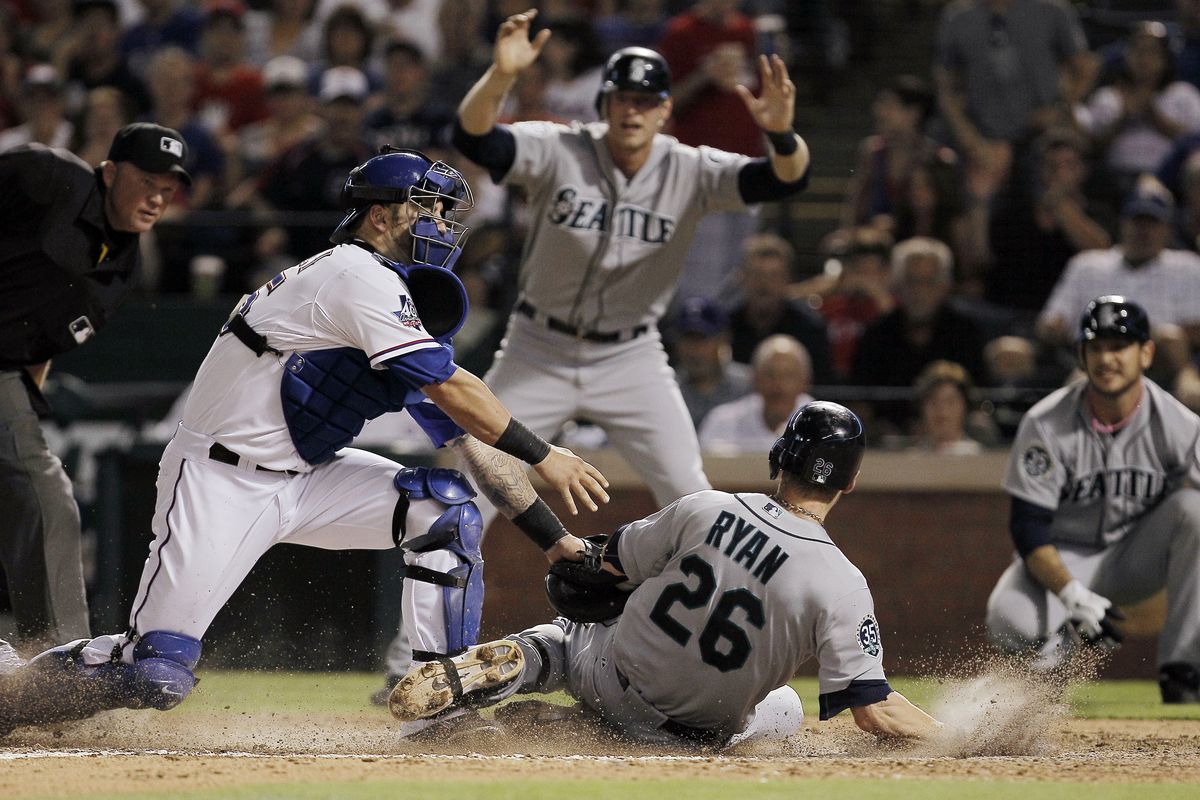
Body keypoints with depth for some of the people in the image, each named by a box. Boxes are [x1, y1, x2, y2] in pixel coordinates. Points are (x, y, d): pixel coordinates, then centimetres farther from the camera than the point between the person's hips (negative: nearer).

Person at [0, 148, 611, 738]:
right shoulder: (360, 278, -15)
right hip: (222, 484, -9)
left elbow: (474, 440, 11)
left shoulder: (407, 309, 12)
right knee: (157, 672, -16)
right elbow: (452, 389, -21)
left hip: (305, 479, 9)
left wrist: (555, 537, 6)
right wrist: (542, 456, -17)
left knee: (446, 508, -8)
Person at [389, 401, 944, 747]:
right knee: (785, 710, 32)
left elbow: (612, 564, 3)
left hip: (613, 679, 2)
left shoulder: (705, 510, -13)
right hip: (701, 732, -2)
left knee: (564, 636, 35)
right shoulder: (842, 585, -21)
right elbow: (874, 711, -21)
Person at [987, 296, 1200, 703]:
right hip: (1062, 562, -2)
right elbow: (1027, 528, -17)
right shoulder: (1046, 425, -16)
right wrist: (1073, 596, -33)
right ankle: (1062, 639, 5)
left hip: (1137, 558, 2)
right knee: (1008, 620, -35)